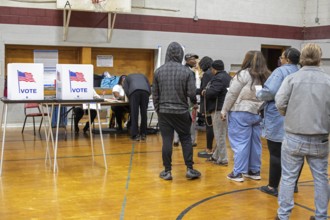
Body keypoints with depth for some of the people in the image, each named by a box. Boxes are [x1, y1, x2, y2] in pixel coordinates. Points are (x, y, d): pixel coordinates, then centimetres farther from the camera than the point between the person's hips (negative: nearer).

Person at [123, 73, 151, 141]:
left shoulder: (127, 78, 33)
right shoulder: (143, 76, 39)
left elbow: (126, 90, 14)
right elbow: (149, 89, 27)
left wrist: (130, 100, 24)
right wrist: (146, 99, 34)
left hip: (134, 91, -2)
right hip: (145, 91, 2)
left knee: (134, 114, -2)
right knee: (144, 113, 8)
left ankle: (135, 135, -6)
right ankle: (143, 134, 11)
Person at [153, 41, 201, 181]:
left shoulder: (159, 71, 0)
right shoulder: (186, 71, -7)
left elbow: (155, 94, 5)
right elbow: (192, 93, -8)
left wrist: (157, 109, 17)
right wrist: (194, 103, 14)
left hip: (164, 111, 1)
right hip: (181, 111, -1)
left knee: (167, 141, 4)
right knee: (186, 139, 10)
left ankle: (167, 171, 9)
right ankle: (190, 169, 13)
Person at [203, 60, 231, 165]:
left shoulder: (218, 78, -16)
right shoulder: (227, 77, 16)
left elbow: (212, 92, -25)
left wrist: (205, 92, -4)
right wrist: (207, 91, 11)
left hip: (219, 109, -10)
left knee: (220, 135, -3)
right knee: (221, 134, 16)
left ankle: (223, 159, 2)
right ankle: (216, 156, 26)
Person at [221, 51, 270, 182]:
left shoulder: (244, 74, -11)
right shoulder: (267, 76, 9)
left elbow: (232, 94, -10)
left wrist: (224, 110, -3)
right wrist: (260, 109, 13)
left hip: (241, 113, -6)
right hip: (258, 113, 7)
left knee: (240, 142, -2)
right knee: (255, 142, 13)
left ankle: (238, 173, 1)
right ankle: (255, 171, 21)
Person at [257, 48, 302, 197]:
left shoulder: (280, 71, -11)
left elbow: (270, 91, -23)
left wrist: (259, 95, -5)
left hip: (278, 120, -7)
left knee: (276, 153, -1)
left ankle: (273, 187, 6)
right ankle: (293, 184, 23)